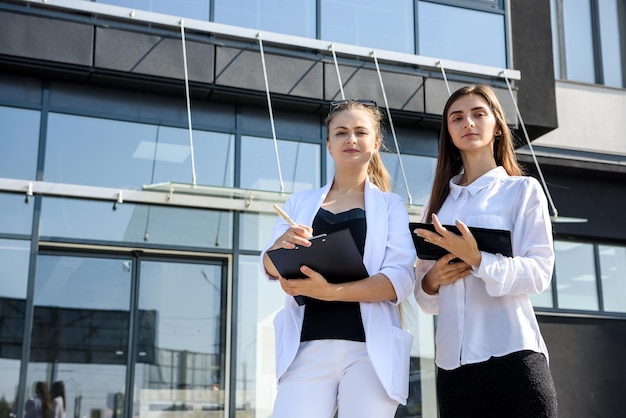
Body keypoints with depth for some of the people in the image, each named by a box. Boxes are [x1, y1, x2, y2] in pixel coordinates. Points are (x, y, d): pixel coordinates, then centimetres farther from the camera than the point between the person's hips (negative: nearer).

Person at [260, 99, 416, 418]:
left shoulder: (390, 205, 7)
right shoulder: (300, 202, 14)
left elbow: (401, 279, -6)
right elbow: (270, 269, 8)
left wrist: (331, 291, -20)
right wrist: (280, 247, -16)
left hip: (371, 349, -1)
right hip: (308, 346, 1)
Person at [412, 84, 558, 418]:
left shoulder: (524, 190, 4)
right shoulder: (437, 203, 16)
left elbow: (539, 272, -8)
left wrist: (477, 260, -21)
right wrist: (431, 281, -4)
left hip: (512, 354, -4)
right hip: (452, 361, 4)